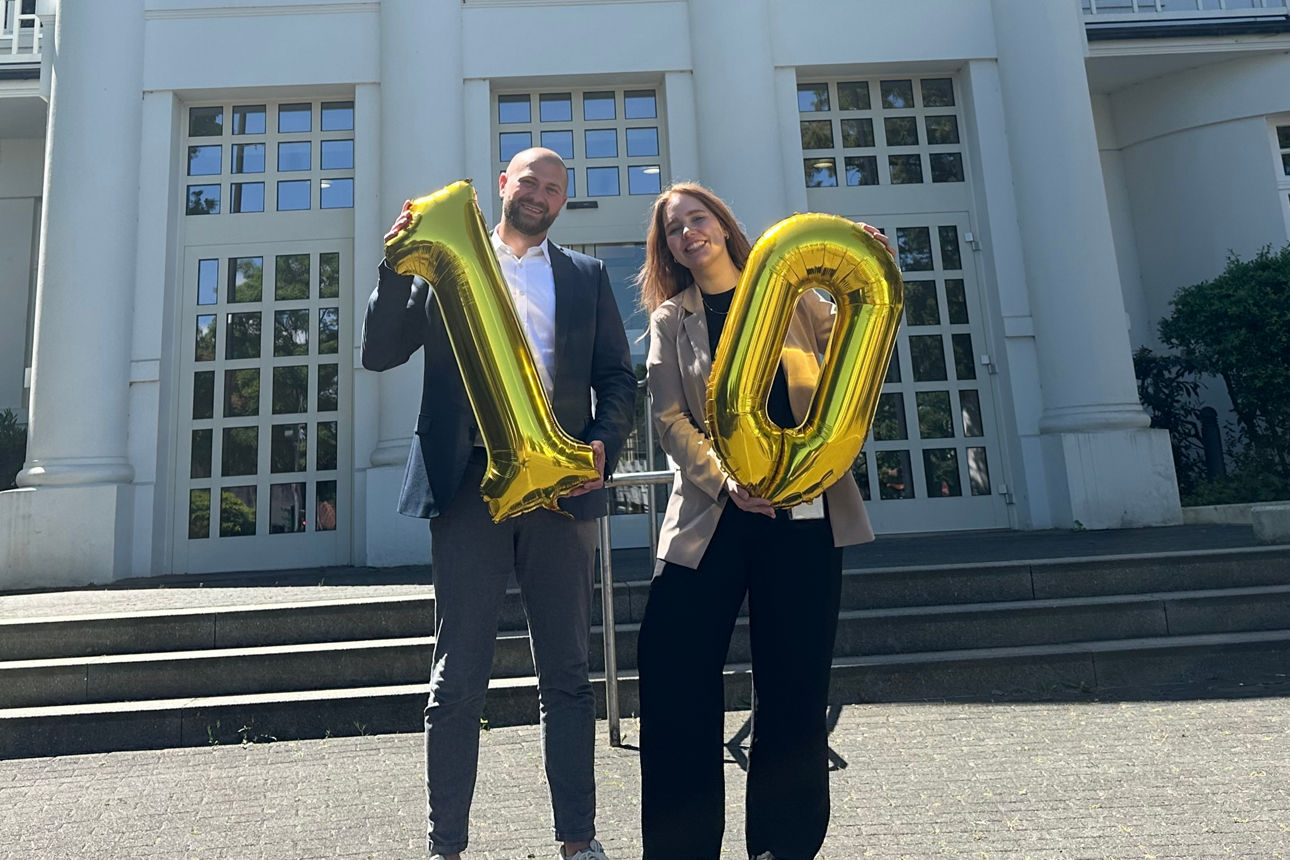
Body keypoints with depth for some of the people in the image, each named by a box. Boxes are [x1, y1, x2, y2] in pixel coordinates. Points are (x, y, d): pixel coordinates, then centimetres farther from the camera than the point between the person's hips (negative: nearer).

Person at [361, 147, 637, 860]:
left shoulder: (586, 276, 15)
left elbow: (617, 376, 10)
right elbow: (379, 354, 4)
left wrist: (604, 444, -8)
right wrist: (398, 267, -8)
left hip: (561, 486, 2)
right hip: (470, 483, -1)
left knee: (566, 675, 9)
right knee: (458, 679, 2)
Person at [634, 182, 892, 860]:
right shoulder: (671, 319, 10)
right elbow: (670, 417, -1)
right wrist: (724, 480, -15)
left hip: (804, 504, 0)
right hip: (713, 508, 0)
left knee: (794, 677, 5)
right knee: (671, 667, -6)